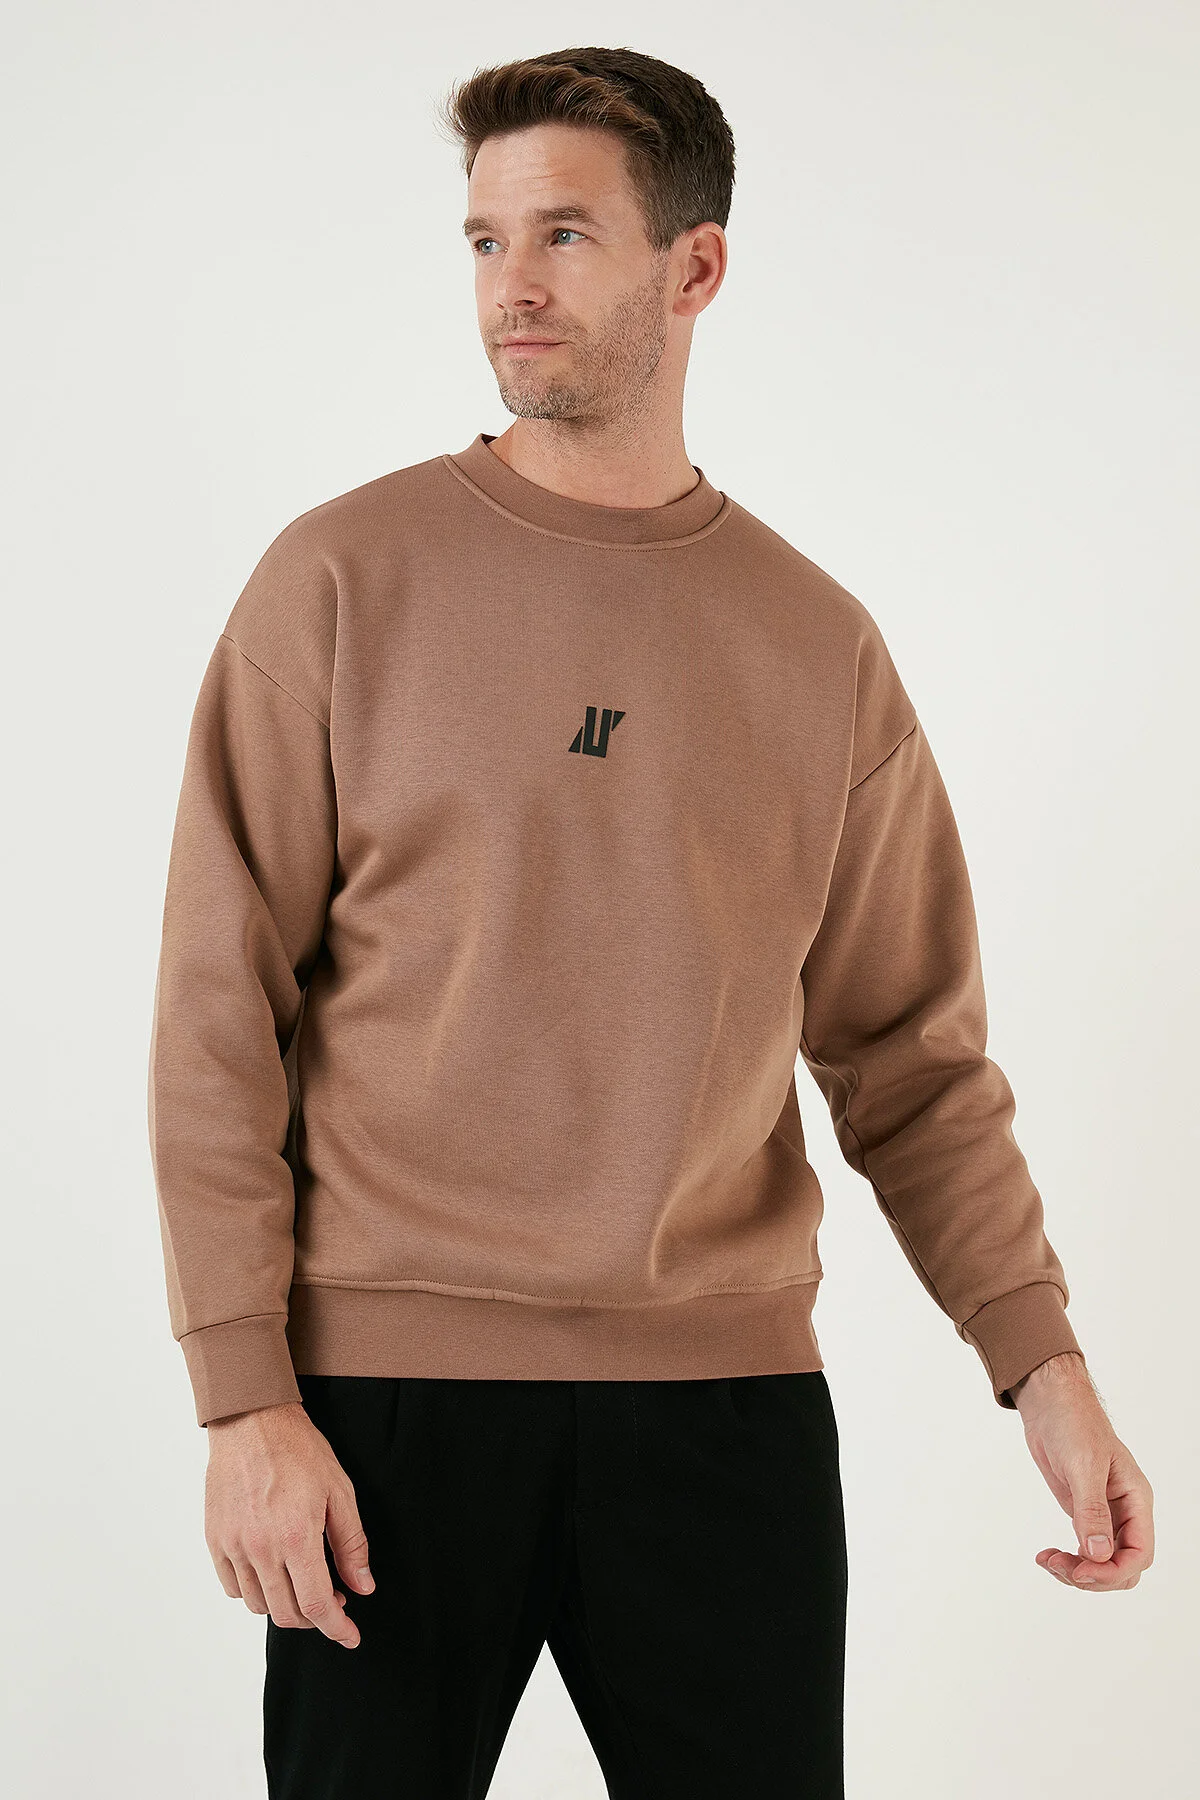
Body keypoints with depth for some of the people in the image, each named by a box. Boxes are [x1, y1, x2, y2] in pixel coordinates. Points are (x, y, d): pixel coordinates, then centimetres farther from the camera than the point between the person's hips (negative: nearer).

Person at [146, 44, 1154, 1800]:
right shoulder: (346, 579, -1)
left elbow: (912, 1057, 9)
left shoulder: (821, 647, 7)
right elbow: (220, 1013, -3)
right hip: (390, 1387, -2)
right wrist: (247, 1394, -9)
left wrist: (1042, 1357, -3)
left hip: (727, 1394, 2)